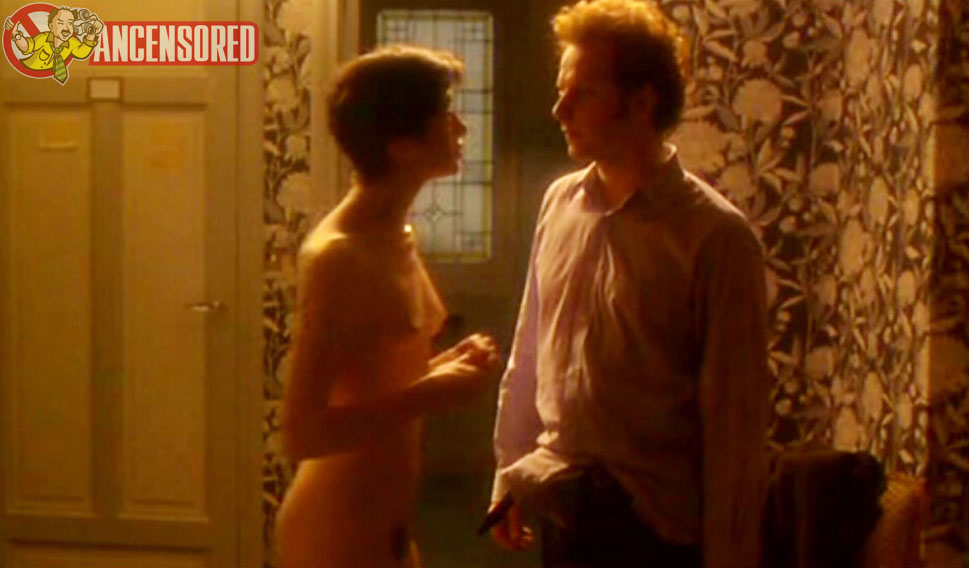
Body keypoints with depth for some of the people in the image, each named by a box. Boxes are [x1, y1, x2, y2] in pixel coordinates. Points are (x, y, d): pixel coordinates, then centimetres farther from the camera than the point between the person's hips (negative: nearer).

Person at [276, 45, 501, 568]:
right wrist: (428, 396, -20)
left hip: (381, 523, 9)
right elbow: (301, 432, -24)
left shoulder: (398, 238, 8)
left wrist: (446, 367, 1)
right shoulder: (335, 255, -21)